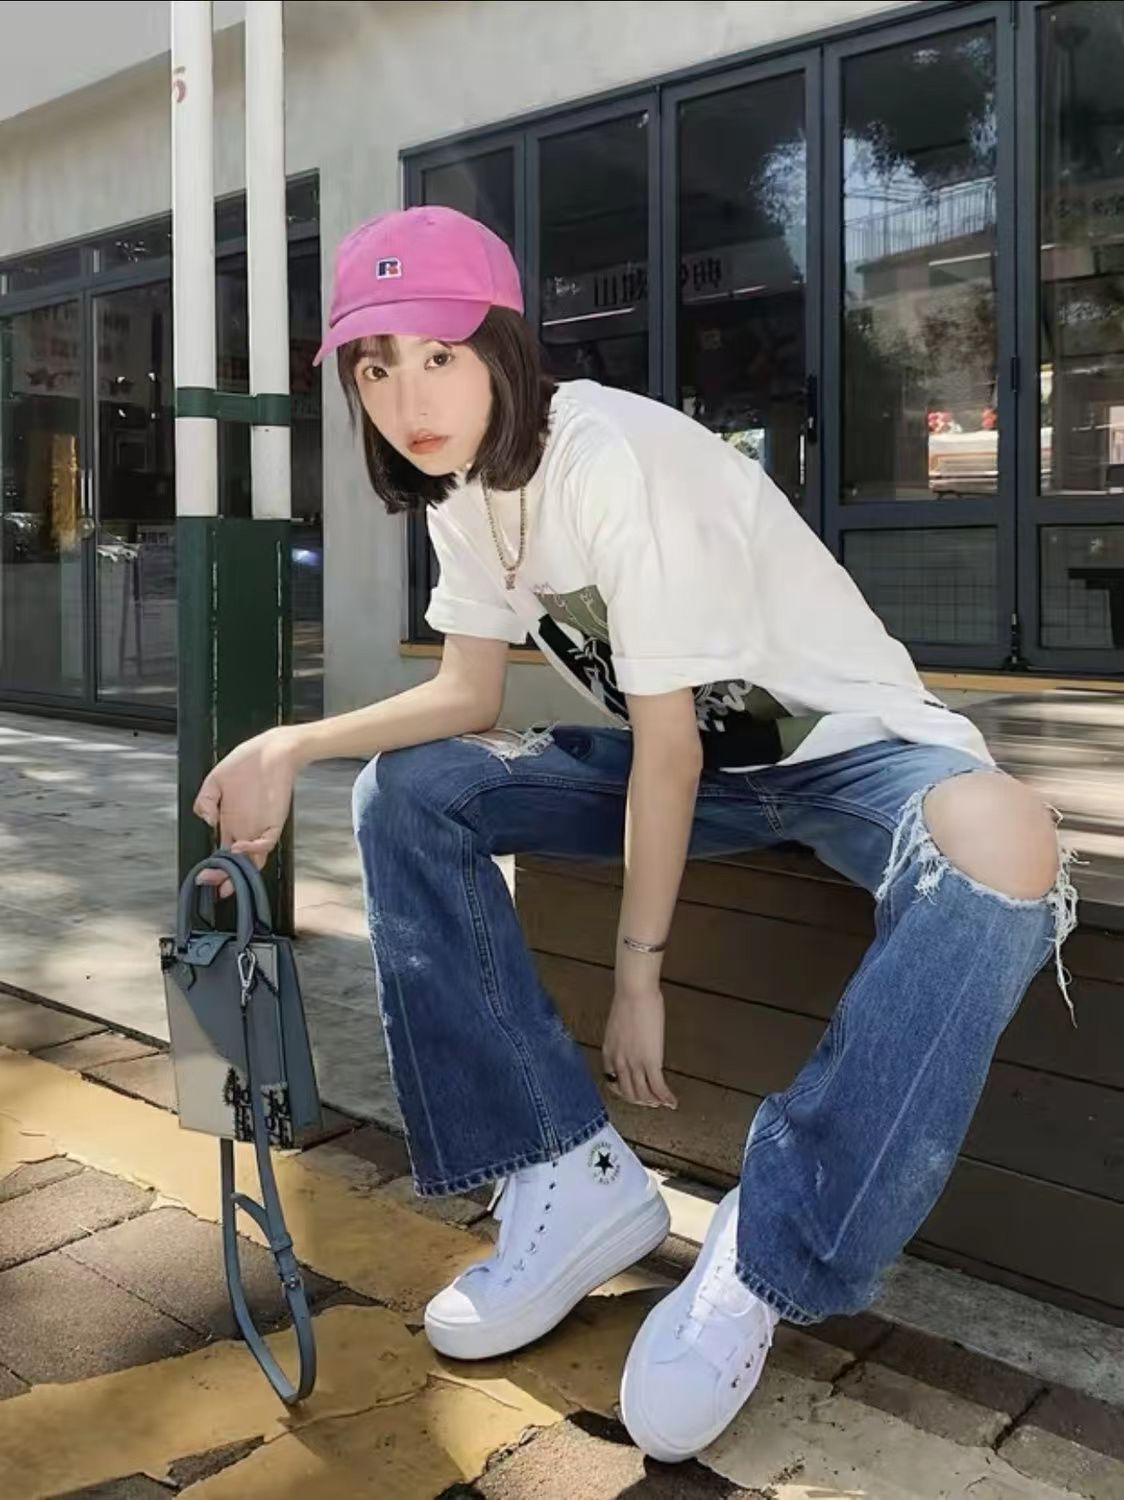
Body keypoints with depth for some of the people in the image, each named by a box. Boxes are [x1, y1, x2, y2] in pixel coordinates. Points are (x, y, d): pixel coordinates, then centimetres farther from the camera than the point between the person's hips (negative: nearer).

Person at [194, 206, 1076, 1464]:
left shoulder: (614, 460, -26)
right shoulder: (464, 482, -1)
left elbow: (670, 741, -24)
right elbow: (469, 695, 1)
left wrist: (637, 969, -17)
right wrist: (288, 748, -13)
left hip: (845, 741, -6)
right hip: (688, 752, 7)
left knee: (1001, 850, -40)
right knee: (405, 793, -9)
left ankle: (762, 1262, -25)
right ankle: (572, 1177, -8)